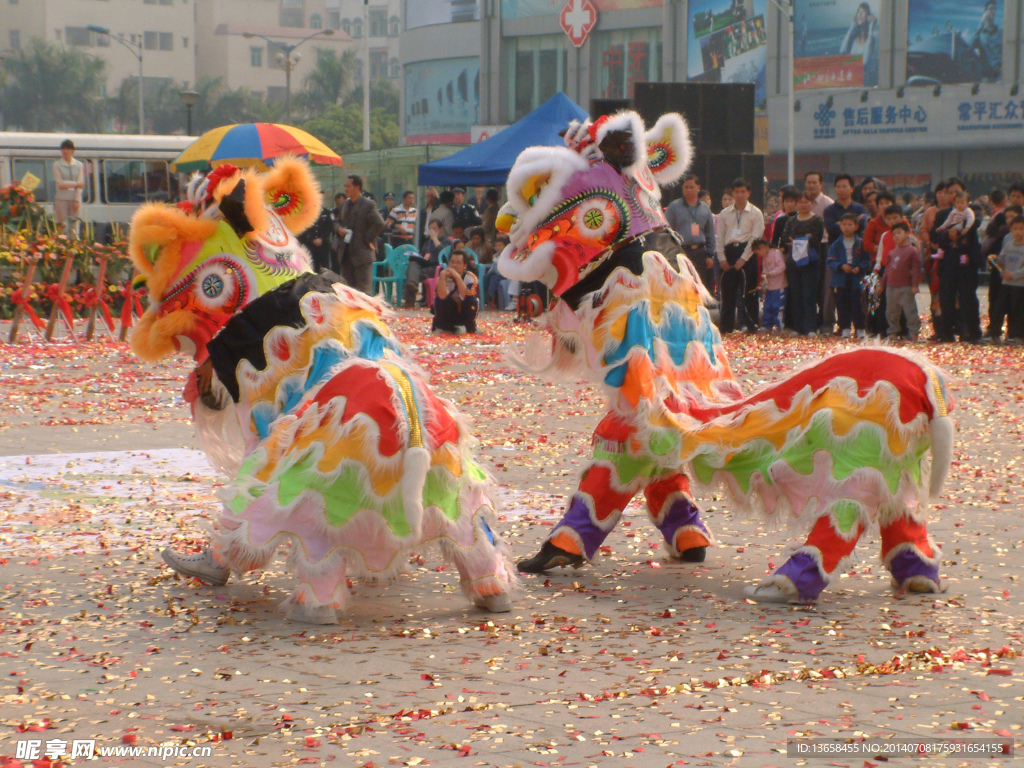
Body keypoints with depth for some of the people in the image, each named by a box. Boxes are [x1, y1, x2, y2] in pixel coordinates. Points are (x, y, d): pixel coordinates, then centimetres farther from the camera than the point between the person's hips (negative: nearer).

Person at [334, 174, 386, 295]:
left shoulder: (368, 205, -10)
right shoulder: (345, 204, 14)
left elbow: (379, 224, -17)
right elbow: (338, 221, 24)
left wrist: (367, 239, -16)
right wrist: (339, 228, 2)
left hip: (362, 253, -8)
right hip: (346, 253, 8)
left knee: (364, 287, -5)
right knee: (348, 286, 12)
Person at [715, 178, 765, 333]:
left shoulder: (755, 213, 3)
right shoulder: (725, 214, 12)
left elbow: (756, 237, -4)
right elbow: (719, 237, 10)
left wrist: (743, 258, -11)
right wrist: (722, 258, -1)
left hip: (747, 253, -3)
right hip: (729, 252, 3)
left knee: (749, 291, -3)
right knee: (727, 291, 3)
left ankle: (751, 324, 2)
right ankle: (726, 325, 8)